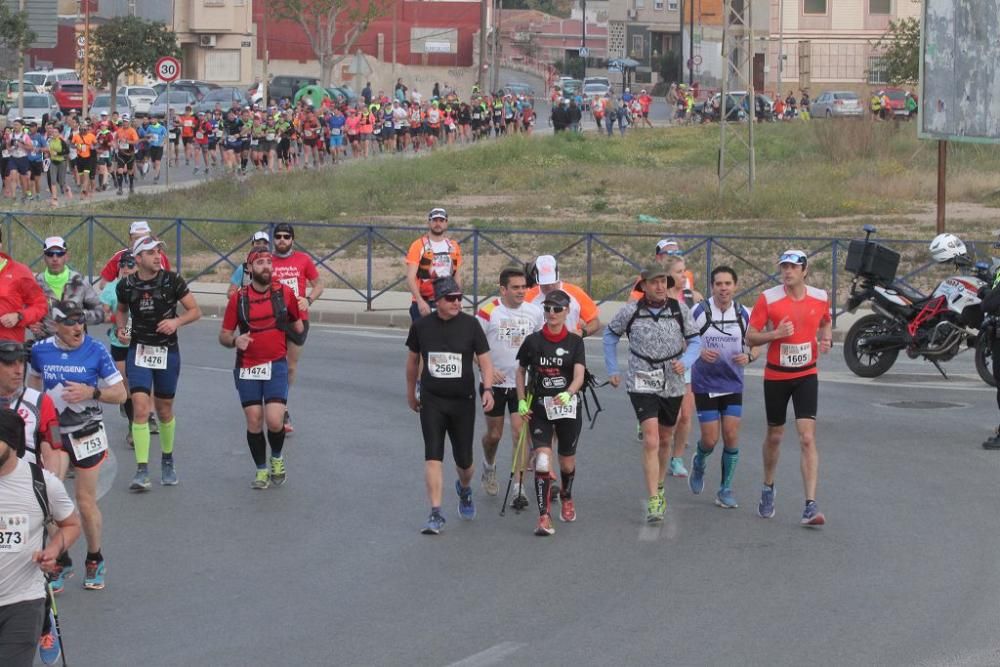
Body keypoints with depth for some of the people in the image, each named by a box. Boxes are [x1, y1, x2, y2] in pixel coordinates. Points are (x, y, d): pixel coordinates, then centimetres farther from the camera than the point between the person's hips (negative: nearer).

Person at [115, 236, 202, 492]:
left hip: (167, 352, 0)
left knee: (164, 411, 11)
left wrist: (177, 321, -18)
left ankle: (167, 461, 34)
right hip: (139, 351, 0)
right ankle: (142, 471, -12)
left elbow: (195, 310, 0)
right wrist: (121, 327, -1)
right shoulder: (126, 285, -3)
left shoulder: (172, 281, -8)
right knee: (140, 408, -13)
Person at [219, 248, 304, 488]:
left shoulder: (285, 293, 1)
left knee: (274, 421, -13)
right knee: (254, 422, 2)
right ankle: (262, 470, 20)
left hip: (276, 365, -1)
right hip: (247, 369, 1)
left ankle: (277, 458, 17)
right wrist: (234, 340, -15)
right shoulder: (238, 298, 0)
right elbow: (224, 335, 3)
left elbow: (297, 324, 18)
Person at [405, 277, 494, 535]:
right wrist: (411, 392, 20)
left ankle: (464, 488, 43)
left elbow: (485, 360, -5)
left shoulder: (470, 324, -5)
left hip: (463, 400, 0)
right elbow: (413, 360, 13)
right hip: (431, 400, 0)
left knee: (464, 459, 8)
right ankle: (436, 515, -9)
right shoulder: (421, 326, -2)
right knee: (432, 457, -11)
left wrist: (488, 389, -21)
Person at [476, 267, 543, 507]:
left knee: (520, 432, -7)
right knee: (494, 435, 10)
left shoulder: (534, 312, 0)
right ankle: (489, 466, 43)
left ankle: (519, 489, -4)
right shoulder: (488, 312, -10)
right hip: (495, 382, -1)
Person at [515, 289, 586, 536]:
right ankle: (544, 517, -14)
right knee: (542, 461, -17)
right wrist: (521, 401, 4)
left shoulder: (575, 342, -3)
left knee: (567, 463, 14)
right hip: (539, 407, 0)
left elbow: (579, 376, -13)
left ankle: (566, 497, 46)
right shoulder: (533, 341, -1)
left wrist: (568, 393, -33)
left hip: (568, 407, 1)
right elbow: (521, 371, 13)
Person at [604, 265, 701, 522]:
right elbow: (610, 334, 10)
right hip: (641, 383, -3)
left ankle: (659, 488, 39)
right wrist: (612, 370, 9)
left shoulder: (679, 309, -3)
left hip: (673, 384, 3)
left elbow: (695, 341, 4)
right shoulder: (630, 311, -7)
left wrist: (685, 361, -16)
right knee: (651, 441, -16)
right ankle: (653, 502, -18)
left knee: (665, 440, 17)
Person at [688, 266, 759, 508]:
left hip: (733, 385, 2)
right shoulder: (699, 312, -9)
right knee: (710, 439, -3)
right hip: (705, 385, -2)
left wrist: (748, 356, -14)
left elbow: (756, 347, 9)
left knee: (731, 436, -4)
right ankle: (698, 464, 32)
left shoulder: (744, 315, 0)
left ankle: (726, 489, 9)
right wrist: (699, 353, -23)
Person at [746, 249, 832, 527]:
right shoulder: (768, 299, -10)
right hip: (775, 376, 0)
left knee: (808, 438, -11)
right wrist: (775, 334, -23)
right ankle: (768, 489, 40)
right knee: (774, 436, 14)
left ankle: (811, 506, -14)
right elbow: (751, 336, -6)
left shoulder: (820, 298, -2)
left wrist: (826, 339, -3)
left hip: (806, 375, 0)